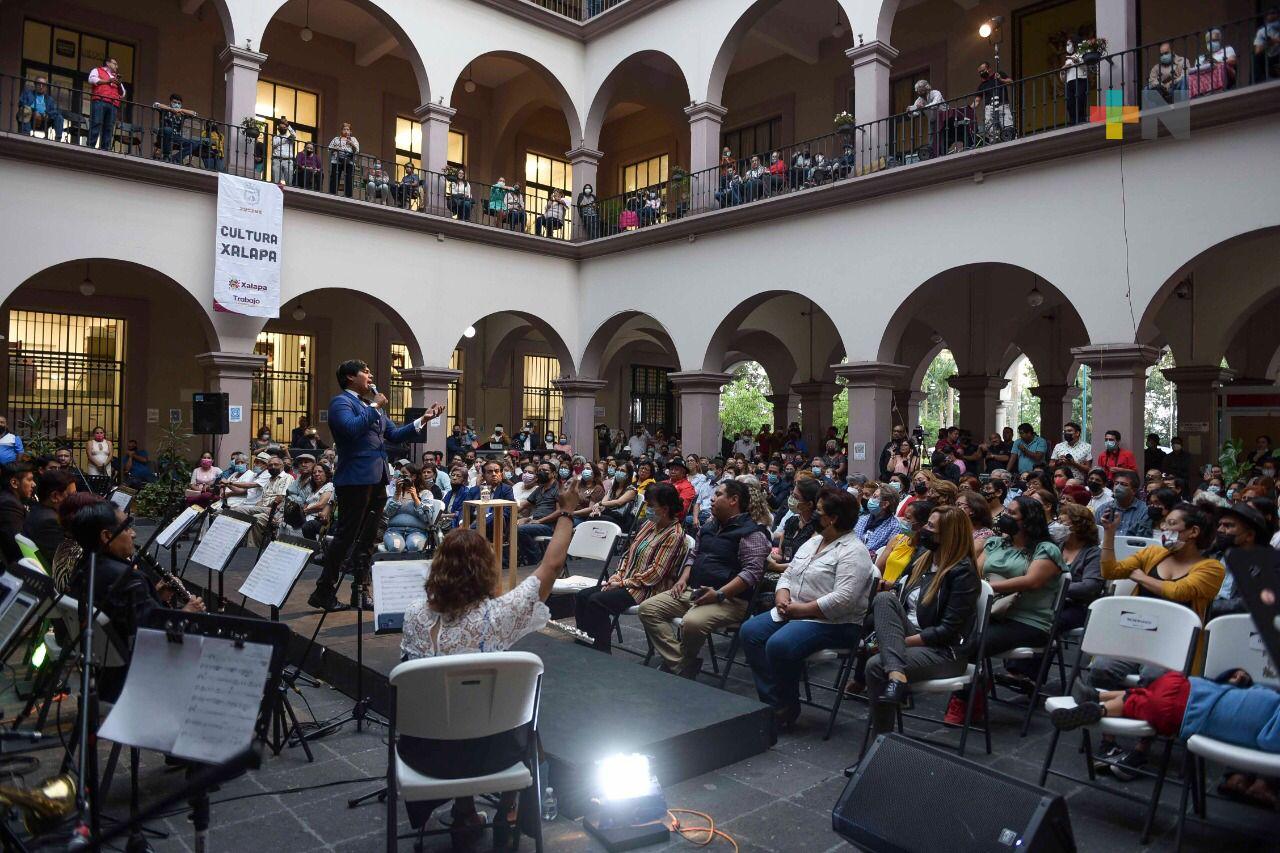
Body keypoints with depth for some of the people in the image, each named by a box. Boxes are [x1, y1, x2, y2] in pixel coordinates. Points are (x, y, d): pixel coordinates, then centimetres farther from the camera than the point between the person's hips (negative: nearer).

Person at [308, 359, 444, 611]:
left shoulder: (372, 405, 22)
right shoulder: (341, 402, -5)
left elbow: (394, 435, 18)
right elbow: (351, 428, -24)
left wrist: (424, 419, 10)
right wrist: (374, 407, -14)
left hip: (376, 479, 9)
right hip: (356, 479, -8)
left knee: (366, 538, 12)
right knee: (346, 536, -7)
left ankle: (361, 590, 21)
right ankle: (323, 592, 1)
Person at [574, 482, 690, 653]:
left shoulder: (674, 535, -13)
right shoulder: (649, 524, 13)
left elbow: (656, 573, -18)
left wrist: (624, 583, -15)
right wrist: (618, 575, 1)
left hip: (648, 590, -8)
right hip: (626, 582, 9)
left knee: (597, 601, -26)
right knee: (582, 596, -8)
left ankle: (602, 654, -15)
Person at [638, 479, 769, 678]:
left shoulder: (751, 533, -7)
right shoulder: (709, 526, 19)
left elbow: (752, 572, -17)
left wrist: (719, 594, -24)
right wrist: (683, 579, 8)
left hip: (730, 598, -8)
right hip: (693, 591, 8)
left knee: (693, 622, -37)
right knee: (648, 609, -9)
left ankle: (684, 668, -8)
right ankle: (678, 665, -16)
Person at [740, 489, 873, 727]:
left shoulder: (853, 552, -14)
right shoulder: (813, 542, 16)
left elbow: (843, 599, -25)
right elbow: (788, 574, 19)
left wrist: (801, 609, -20)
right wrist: (782, 597, -3)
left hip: (834, 623, -9)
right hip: (794, 612, 9)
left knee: (778, 645, -30)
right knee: (750, 631, -9)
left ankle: (787, 708, -7)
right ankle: (771, 701, -5)